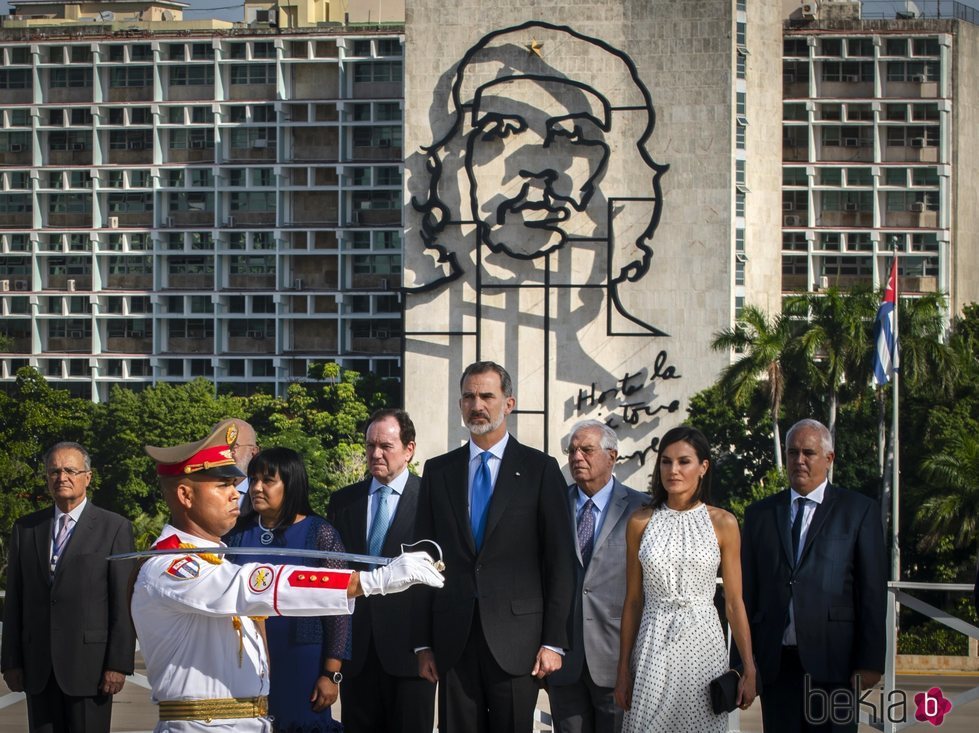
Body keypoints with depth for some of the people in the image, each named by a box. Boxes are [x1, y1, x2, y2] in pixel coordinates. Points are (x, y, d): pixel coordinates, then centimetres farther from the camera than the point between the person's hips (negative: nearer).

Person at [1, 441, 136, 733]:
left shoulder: (115, 528, 1)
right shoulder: (26, 528, 13)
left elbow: (124, 603, -4)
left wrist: (119, 664, -10)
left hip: (89, 663, -3)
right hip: (38, 667, 4)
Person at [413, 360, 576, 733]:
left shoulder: (540, 469, 2)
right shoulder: (437, 471, 11)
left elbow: (559, 562, 0)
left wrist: (554, 642, -6)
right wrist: (423, 643, 5)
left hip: (515, 637, -2)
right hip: (453, 640, 3)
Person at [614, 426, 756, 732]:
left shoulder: (723, 523, 1)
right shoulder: (640, 522, 3)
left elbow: (734, 602, 2)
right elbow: (633, 601, 6)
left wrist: (749, 669, -1)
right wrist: (623, 669, 5)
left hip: (702, 643, -1)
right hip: (653, 647, 1)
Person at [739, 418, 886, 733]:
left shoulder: (860, 510, 4)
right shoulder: (759, 514, 13)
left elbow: (873, 591, 0)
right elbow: (748, 589, 12)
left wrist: (870, 661, -7)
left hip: (832, 661, -3)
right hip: (776, 662, 3)